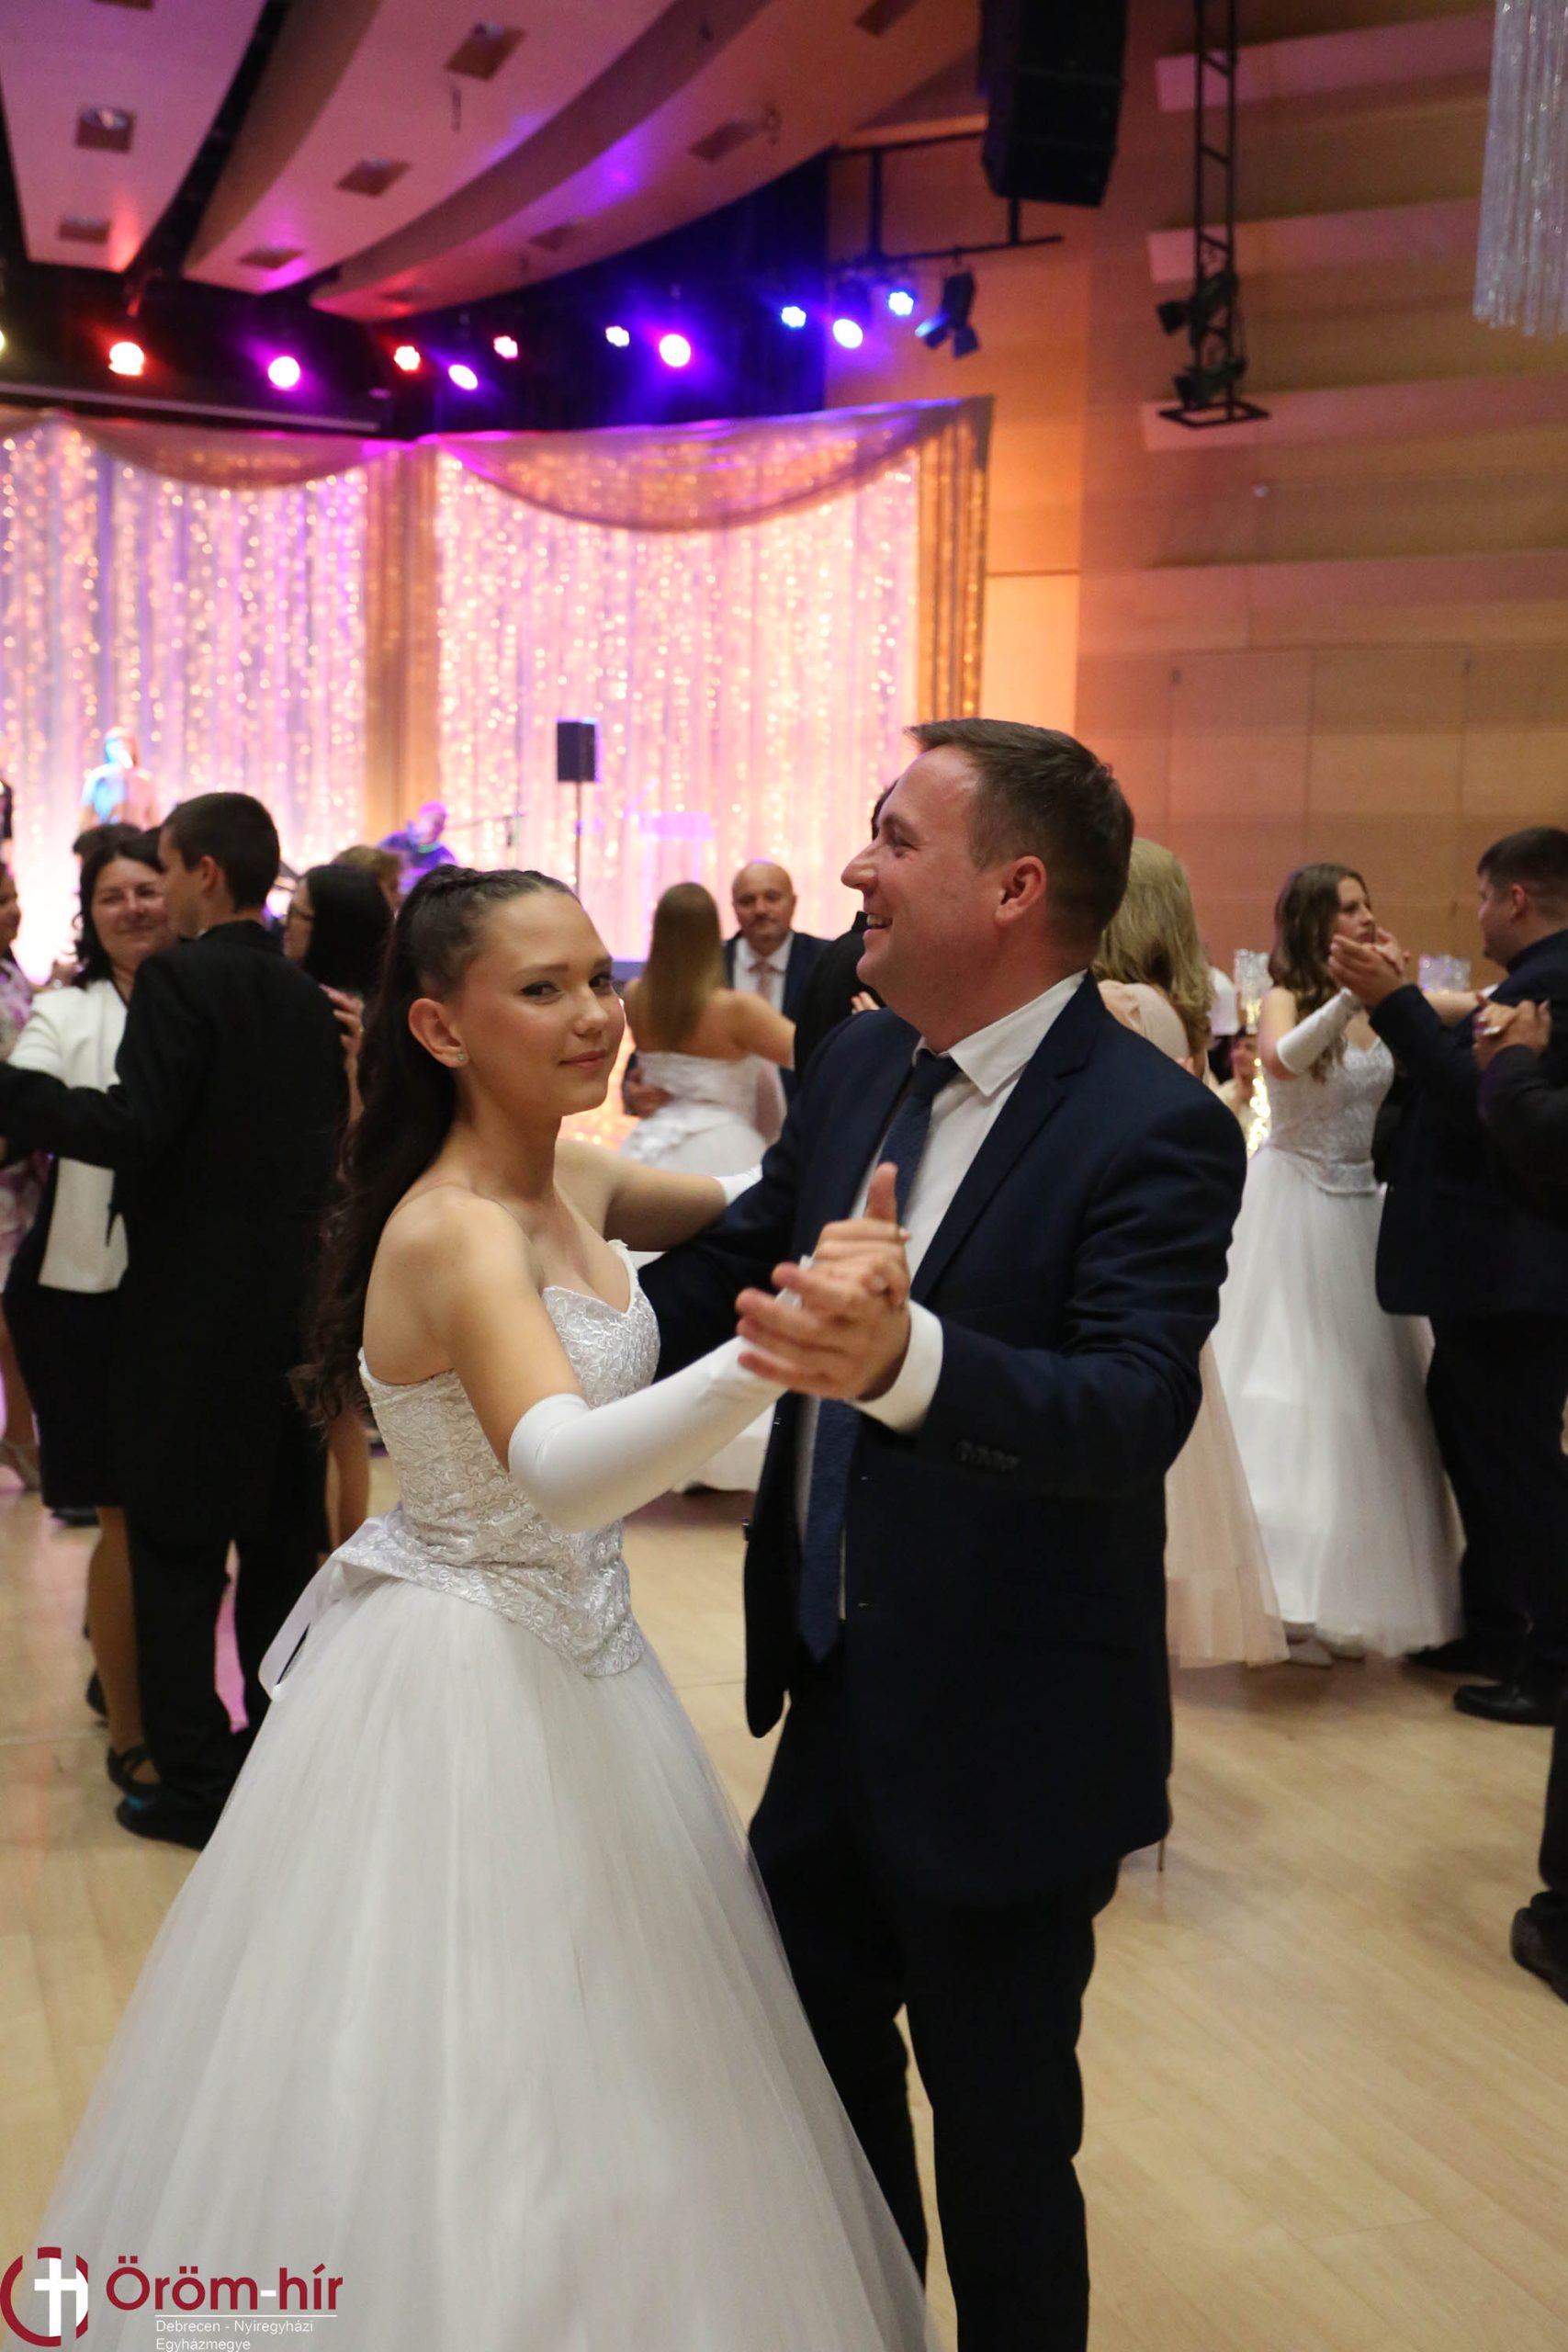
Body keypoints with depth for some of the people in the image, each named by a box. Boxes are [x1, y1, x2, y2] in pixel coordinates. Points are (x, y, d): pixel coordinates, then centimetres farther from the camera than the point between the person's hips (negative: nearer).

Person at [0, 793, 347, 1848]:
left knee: (176, 1548, 3)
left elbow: (130, 1127, -22)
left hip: (191, 1314, -7)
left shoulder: (180, 979, -13)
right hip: (294, 1306, 7)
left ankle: (195, 1784, 8)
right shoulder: (311, 999, 7)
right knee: (282, 1544, 15)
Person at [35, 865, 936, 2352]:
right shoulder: (455, 1232, -26)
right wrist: (775, 1349, -59)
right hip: (465, 1687, -9)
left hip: (568, 1658, 9)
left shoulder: (574, 1178, 0)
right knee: (473, 2099, 7)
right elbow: (560, 1472, -43)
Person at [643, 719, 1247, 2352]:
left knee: (998, 2126, 11)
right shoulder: (859, 1067, 1)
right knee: (812, 2049, 25)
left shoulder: (1152, 1131, -21)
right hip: (837, 1695, 8)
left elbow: (1138, 1408, -34)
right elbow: (725, 1272, 11)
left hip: (1001, 1742, -7)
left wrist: (906, 1361, -51)